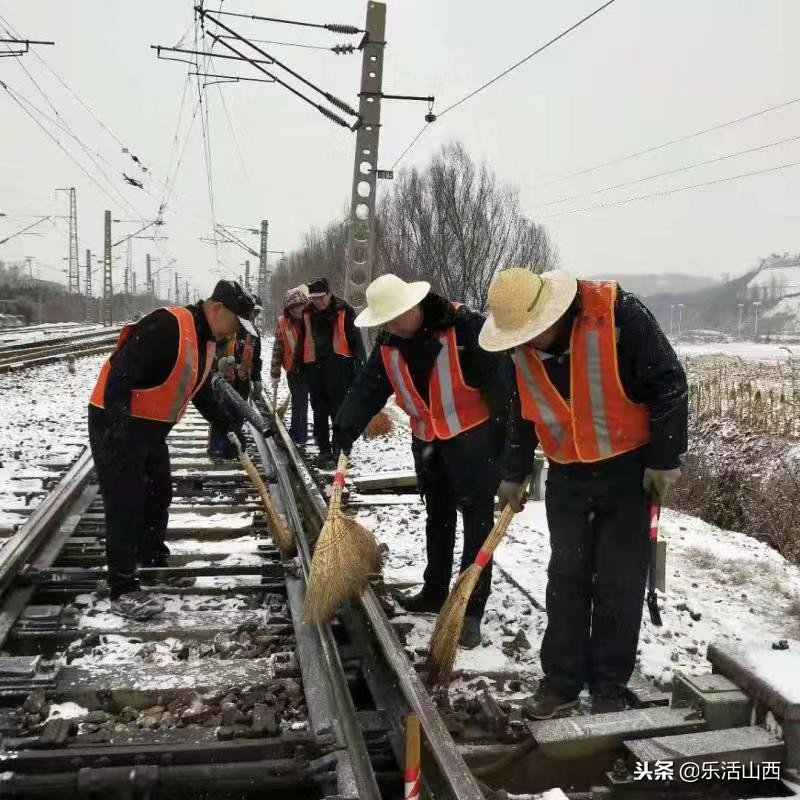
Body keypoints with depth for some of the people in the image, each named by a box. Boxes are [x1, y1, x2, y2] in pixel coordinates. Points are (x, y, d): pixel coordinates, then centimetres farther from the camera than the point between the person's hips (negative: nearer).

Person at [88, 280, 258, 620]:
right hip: (116, 425, -10)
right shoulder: (165, 325, -25)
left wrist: (229, 424, 17)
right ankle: (123, 589, 0)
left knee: (159, 494, 21)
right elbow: (121, 374, -30)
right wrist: (119, 428, -34)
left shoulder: (206, 341, 7)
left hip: (151, 429, 10)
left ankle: (154, 558, 41)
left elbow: (201, 392, 21)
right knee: (125, 503, -7)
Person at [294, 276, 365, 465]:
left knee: (338, 409, -4)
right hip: (314, 366, 5)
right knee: (319, 410, 9)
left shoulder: (344, 311, -3)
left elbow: (355, 338, -3)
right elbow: (301, 340, 19)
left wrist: (360, 364, -7)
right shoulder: (308, 313, 11)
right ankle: (324, 450, 17)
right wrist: (297, 363, 17)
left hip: (338, 366, -5)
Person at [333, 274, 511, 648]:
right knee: (437, 517, 18)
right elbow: (366, 389, -5)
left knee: (477, 519, -3)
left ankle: (471, 609, 2)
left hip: (472, 435, -6)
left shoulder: (464, 325, -20)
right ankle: (435, 591, 32)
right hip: (426, 441, 7)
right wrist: (346, 429, -22)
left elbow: (498, 377, -19)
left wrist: (512, 434, -20)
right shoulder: (388, 345, -1)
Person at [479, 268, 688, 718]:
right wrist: (514, 475, 14)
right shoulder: (522, 349, -6)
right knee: (565, 578, 6)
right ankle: (561, 681, 19)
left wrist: (665, 459, -14)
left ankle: (610, 686, 17)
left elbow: (668, 383, -16)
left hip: (628, 469, -4)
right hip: (567, 475, 4)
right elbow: (523, 413, 10)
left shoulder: (618, 313, -23)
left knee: (619, 582, 3)